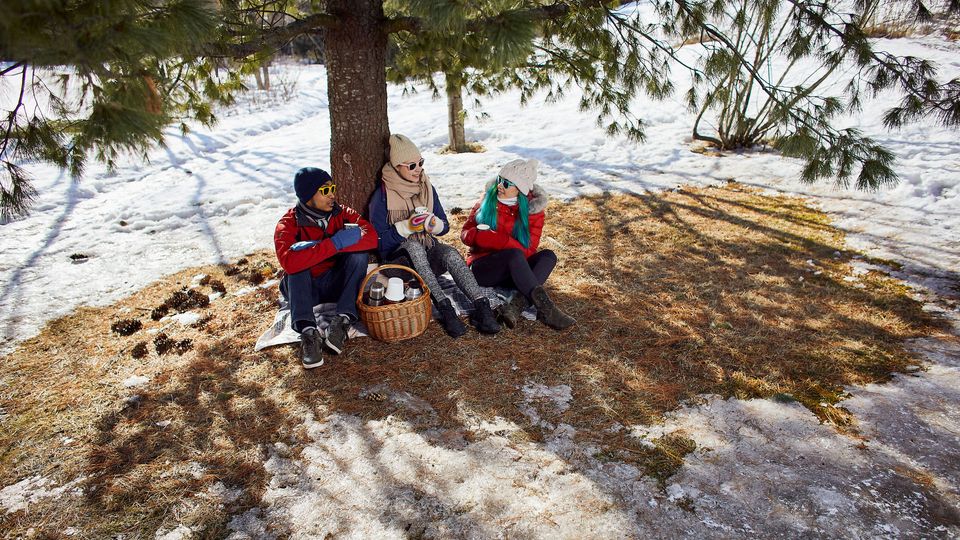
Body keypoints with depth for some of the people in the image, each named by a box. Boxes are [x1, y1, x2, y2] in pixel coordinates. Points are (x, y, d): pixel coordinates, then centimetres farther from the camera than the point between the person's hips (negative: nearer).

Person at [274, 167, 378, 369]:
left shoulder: (341, 213, -7)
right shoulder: (289, 224, -14)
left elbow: (371, 237, -25)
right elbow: (288, 262, -35)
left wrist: (316, 247, -31)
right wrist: (333, 244, -39)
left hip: (337, 283, 2)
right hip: (304, 289, -1)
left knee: (358, 253, -22)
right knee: (297, 265, -30)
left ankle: (343, 320, -29)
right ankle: (308, 331, -37)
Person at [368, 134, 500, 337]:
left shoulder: (427, 188, 7)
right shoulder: (382, 195, -6)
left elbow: (444, 227, 11)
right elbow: (379, 239, -9)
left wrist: (434, 224, -13)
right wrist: (407, 227, -22)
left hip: (427, 252, 3)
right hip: (398, 257, -3)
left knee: (450, 253, -31)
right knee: (413, 246, -38)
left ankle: (482, 307, -44)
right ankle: (445, 308, -46)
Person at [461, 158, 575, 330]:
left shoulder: (533, 210, 0)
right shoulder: (487, 201, 1)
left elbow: (527, 250, -8)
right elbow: (466, 234, -1)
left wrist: (489, 236, -19)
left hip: (512, 271, 2)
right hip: (483, 268, -2)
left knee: (548, 255, -23)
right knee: (514, 254, -32)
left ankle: (516, 307, -41)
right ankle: (545, 308, -40)